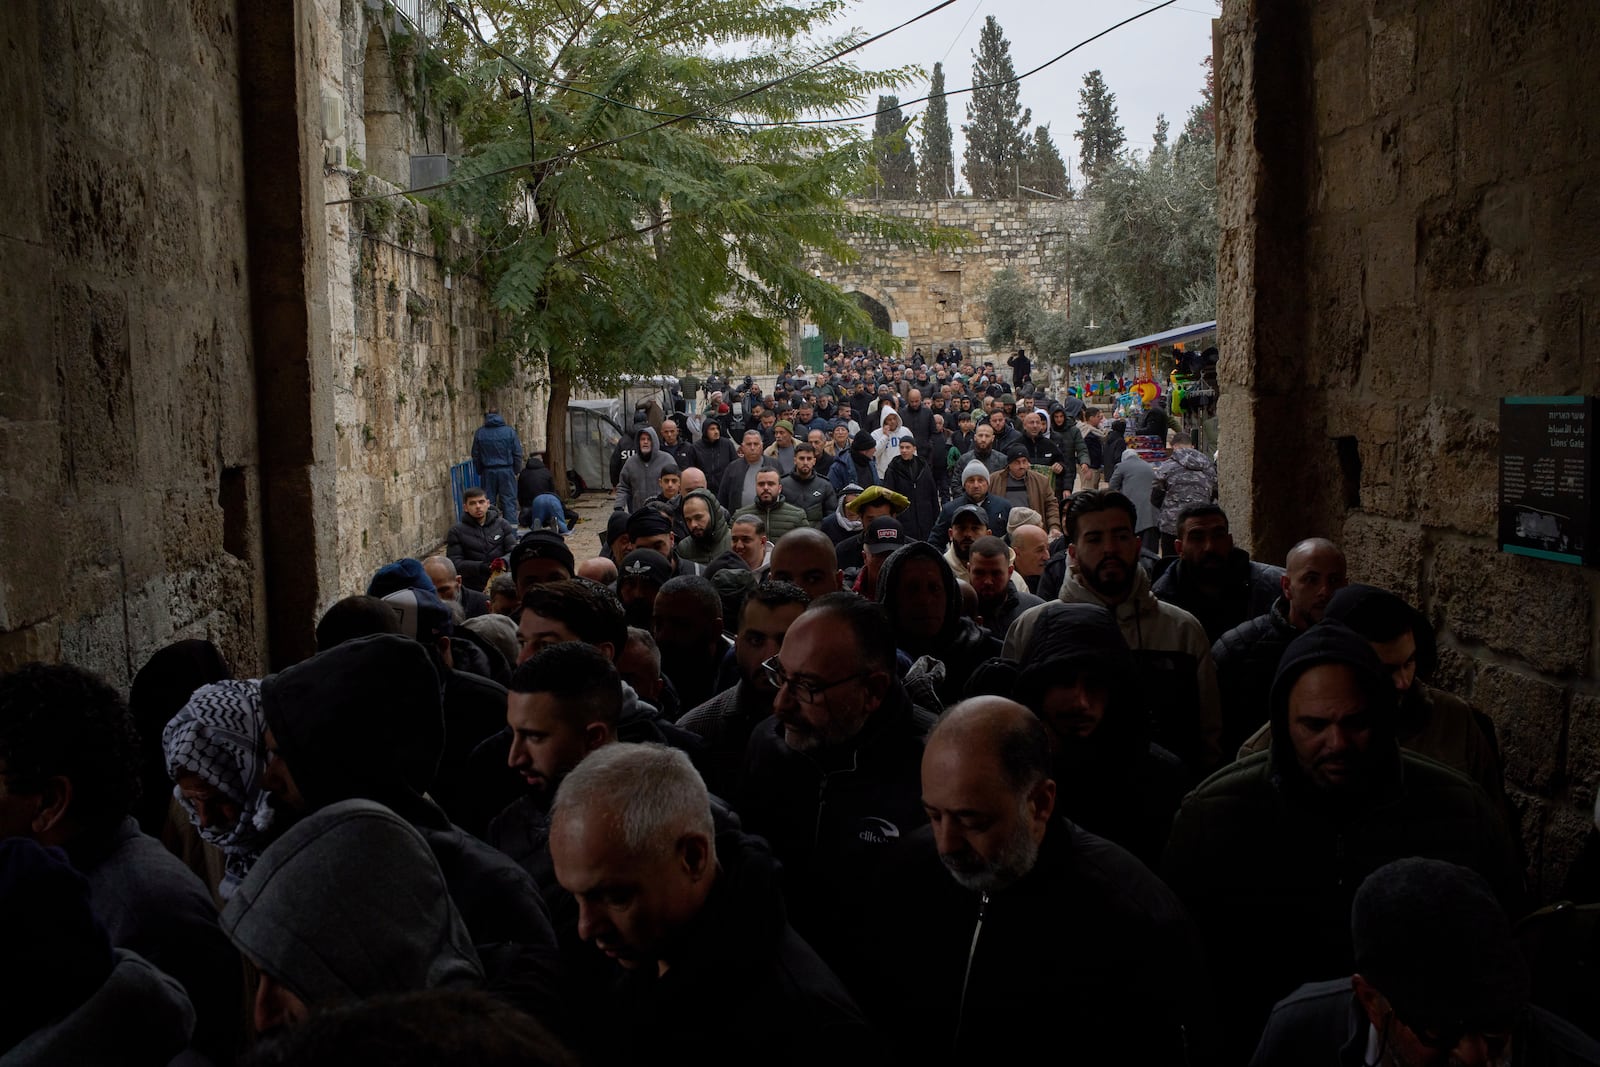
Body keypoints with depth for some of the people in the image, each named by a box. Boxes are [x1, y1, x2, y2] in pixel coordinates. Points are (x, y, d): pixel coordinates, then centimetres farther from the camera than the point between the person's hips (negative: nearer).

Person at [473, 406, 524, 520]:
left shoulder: (480, 433, -2)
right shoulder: (510, 431, -4)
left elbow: (475, 455, 4)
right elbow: (518, 454, -2)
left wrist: (480, 472, 14)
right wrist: (516, 470, 8)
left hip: (488, 472, 1)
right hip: (506, 471, -1)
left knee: (488, 502, 8)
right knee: (509, 502, 2)